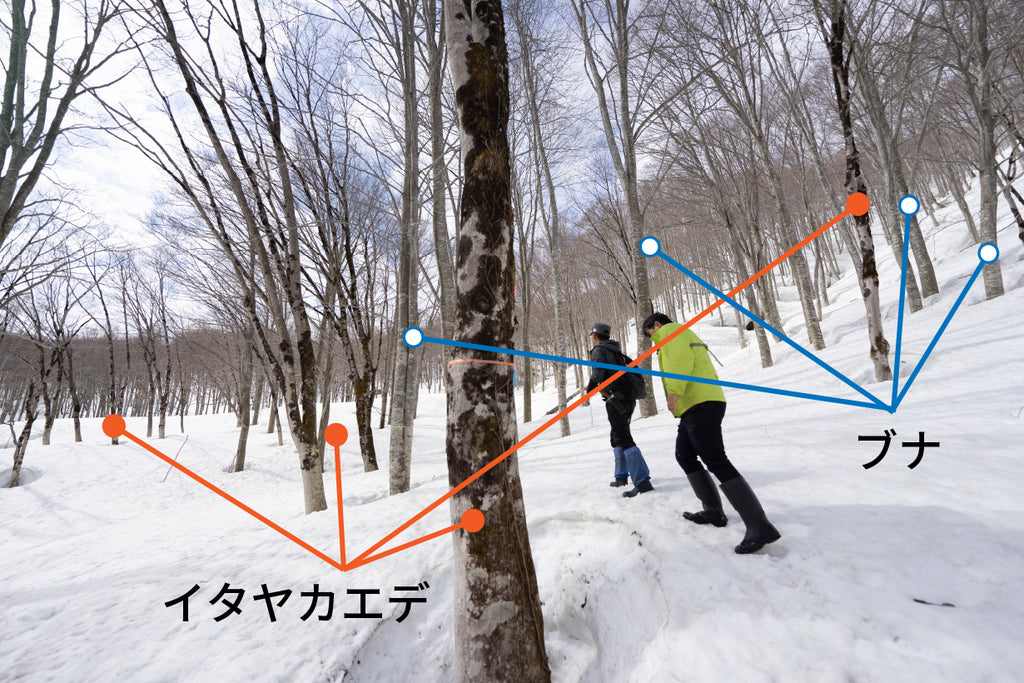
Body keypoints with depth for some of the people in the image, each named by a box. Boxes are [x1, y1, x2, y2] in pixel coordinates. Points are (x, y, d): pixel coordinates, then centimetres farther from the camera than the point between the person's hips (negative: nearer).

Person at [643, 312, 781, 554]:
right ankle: (714, 511, 21)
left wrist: (674, 390, -27)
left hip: (699, 405, -11)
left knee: (715, 461, -16)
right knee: (685, 455, 19)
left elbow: (680, 358, -18)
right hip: (695, 407, 11)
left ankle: (760, 526, -19)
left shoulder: (669, 330, 1)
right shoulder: (686, 335, 30)